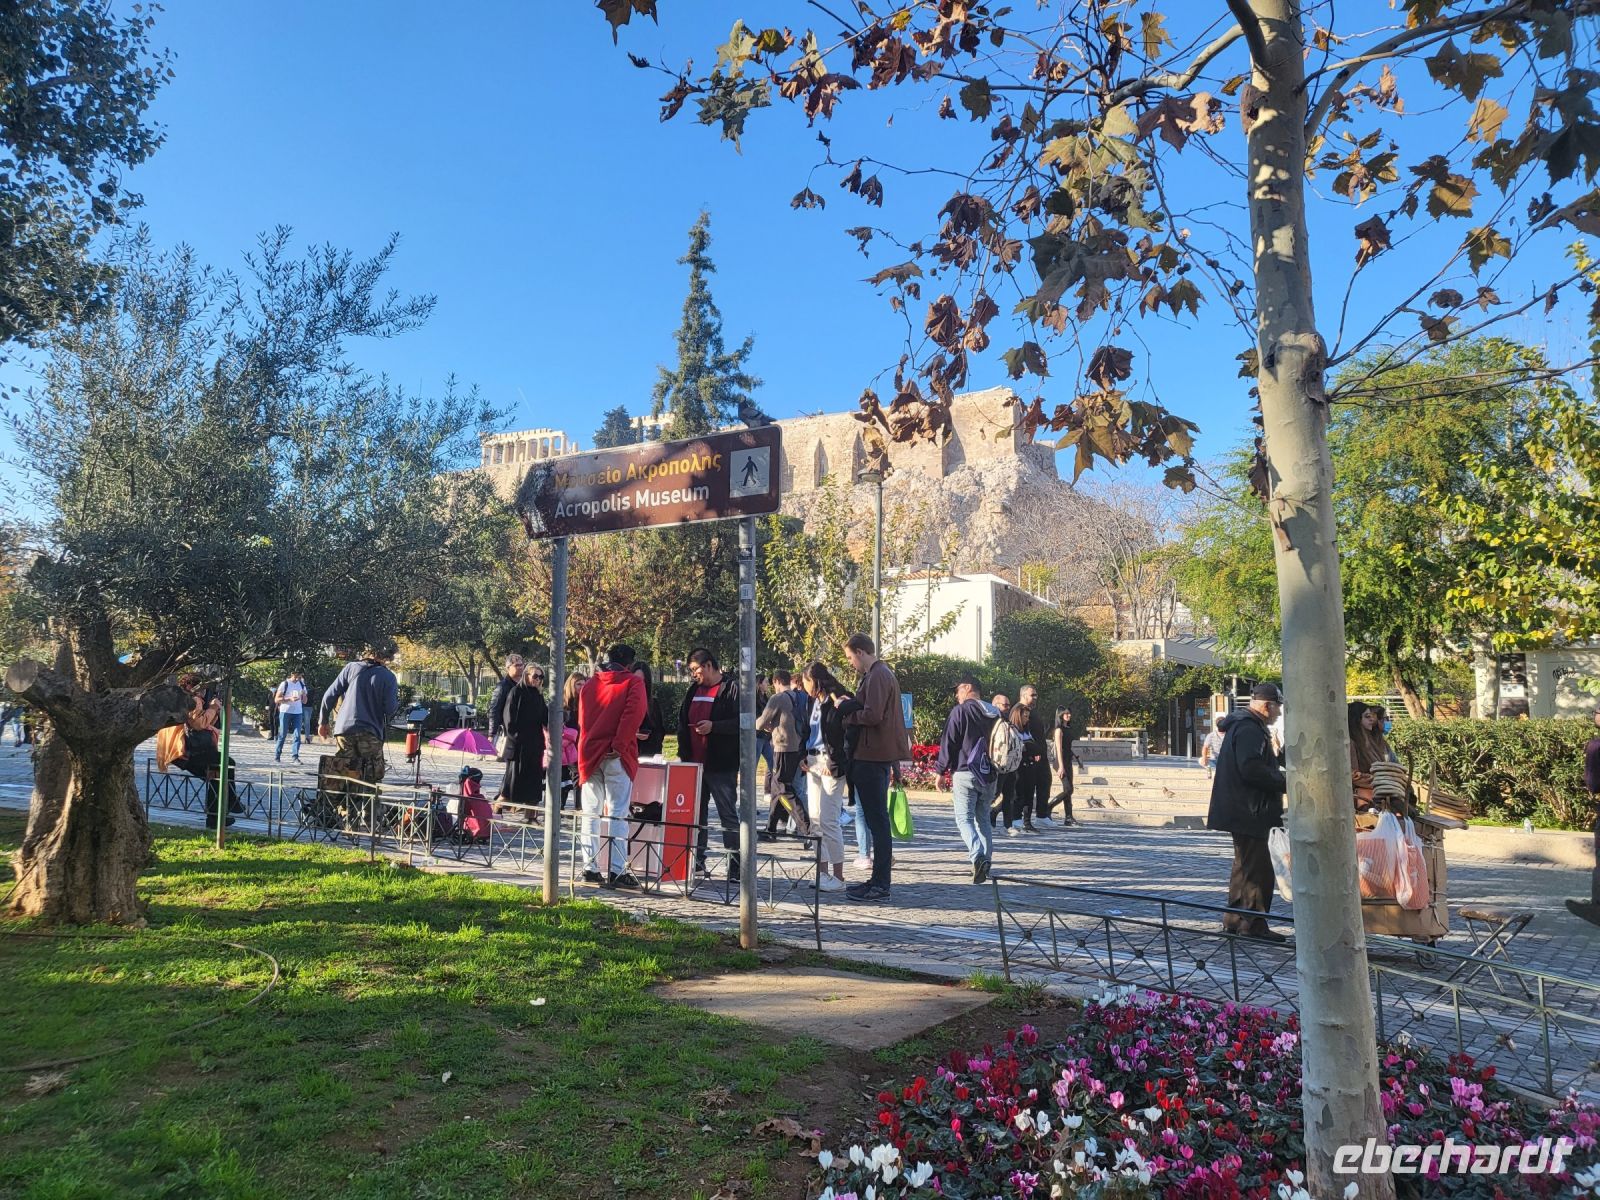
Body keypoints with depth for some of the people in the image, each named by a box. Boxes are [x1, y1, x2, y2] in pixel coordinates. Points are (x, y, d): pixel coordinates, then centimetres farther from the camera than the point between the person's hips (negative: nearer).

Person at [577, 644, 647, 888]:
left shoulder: (589, 685, 16)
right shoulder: (633, 682, 0)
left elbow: (582, 719, 18)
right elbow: (634, 712, -14)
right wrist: (619, 744, -14)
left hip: (589, 753, 5)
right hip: (617, 756, -5)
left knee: (591, 813, 11)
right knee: (617, 813, -3)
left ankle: (590, 868, 13)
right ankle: (616, 870, -6)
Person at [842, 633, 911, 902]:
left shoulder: (876, 677, -14)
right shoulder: (884, 674, 18)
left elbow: (872, 715, -23)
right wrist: (850, 706, 9)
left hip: (872, 757, -11)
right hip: (881, 756, 11)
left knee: (877, 820, -6)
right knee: (877, 819, 15)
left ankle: (880, 886, -1)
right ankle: (879, 880, 23)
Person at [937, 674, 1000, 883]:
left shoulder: (960, 711, -8)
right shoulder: (996, 714, 12)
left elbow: (948, 744, -10)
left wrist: (941, 771, -3)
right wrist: (998, 777, 23)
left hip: (965, 774, -6)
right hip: (990, 776, 6)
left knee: (964, 819, -4)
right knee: (983, 819, 16)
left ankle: (978, 856, -24)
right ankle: (986, 859, 14)